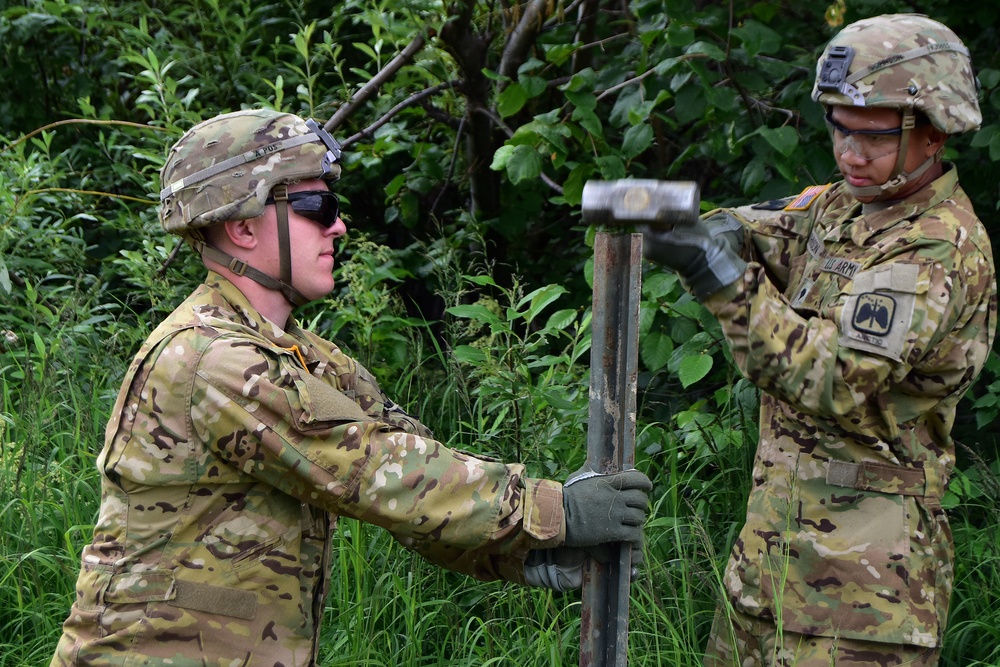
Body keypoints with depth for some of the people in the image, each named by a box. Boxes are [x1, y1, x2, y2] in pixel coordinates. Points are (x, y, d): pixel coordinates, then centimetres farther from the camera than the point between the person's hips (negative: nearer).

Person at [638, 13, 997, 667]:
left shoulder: (941, 249, -18)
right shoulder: (841, 203, 11)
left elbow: (833, 381, -25)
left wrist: (728, 282, -29)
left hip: (864, 533, -9)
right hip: (779, 511, 9)